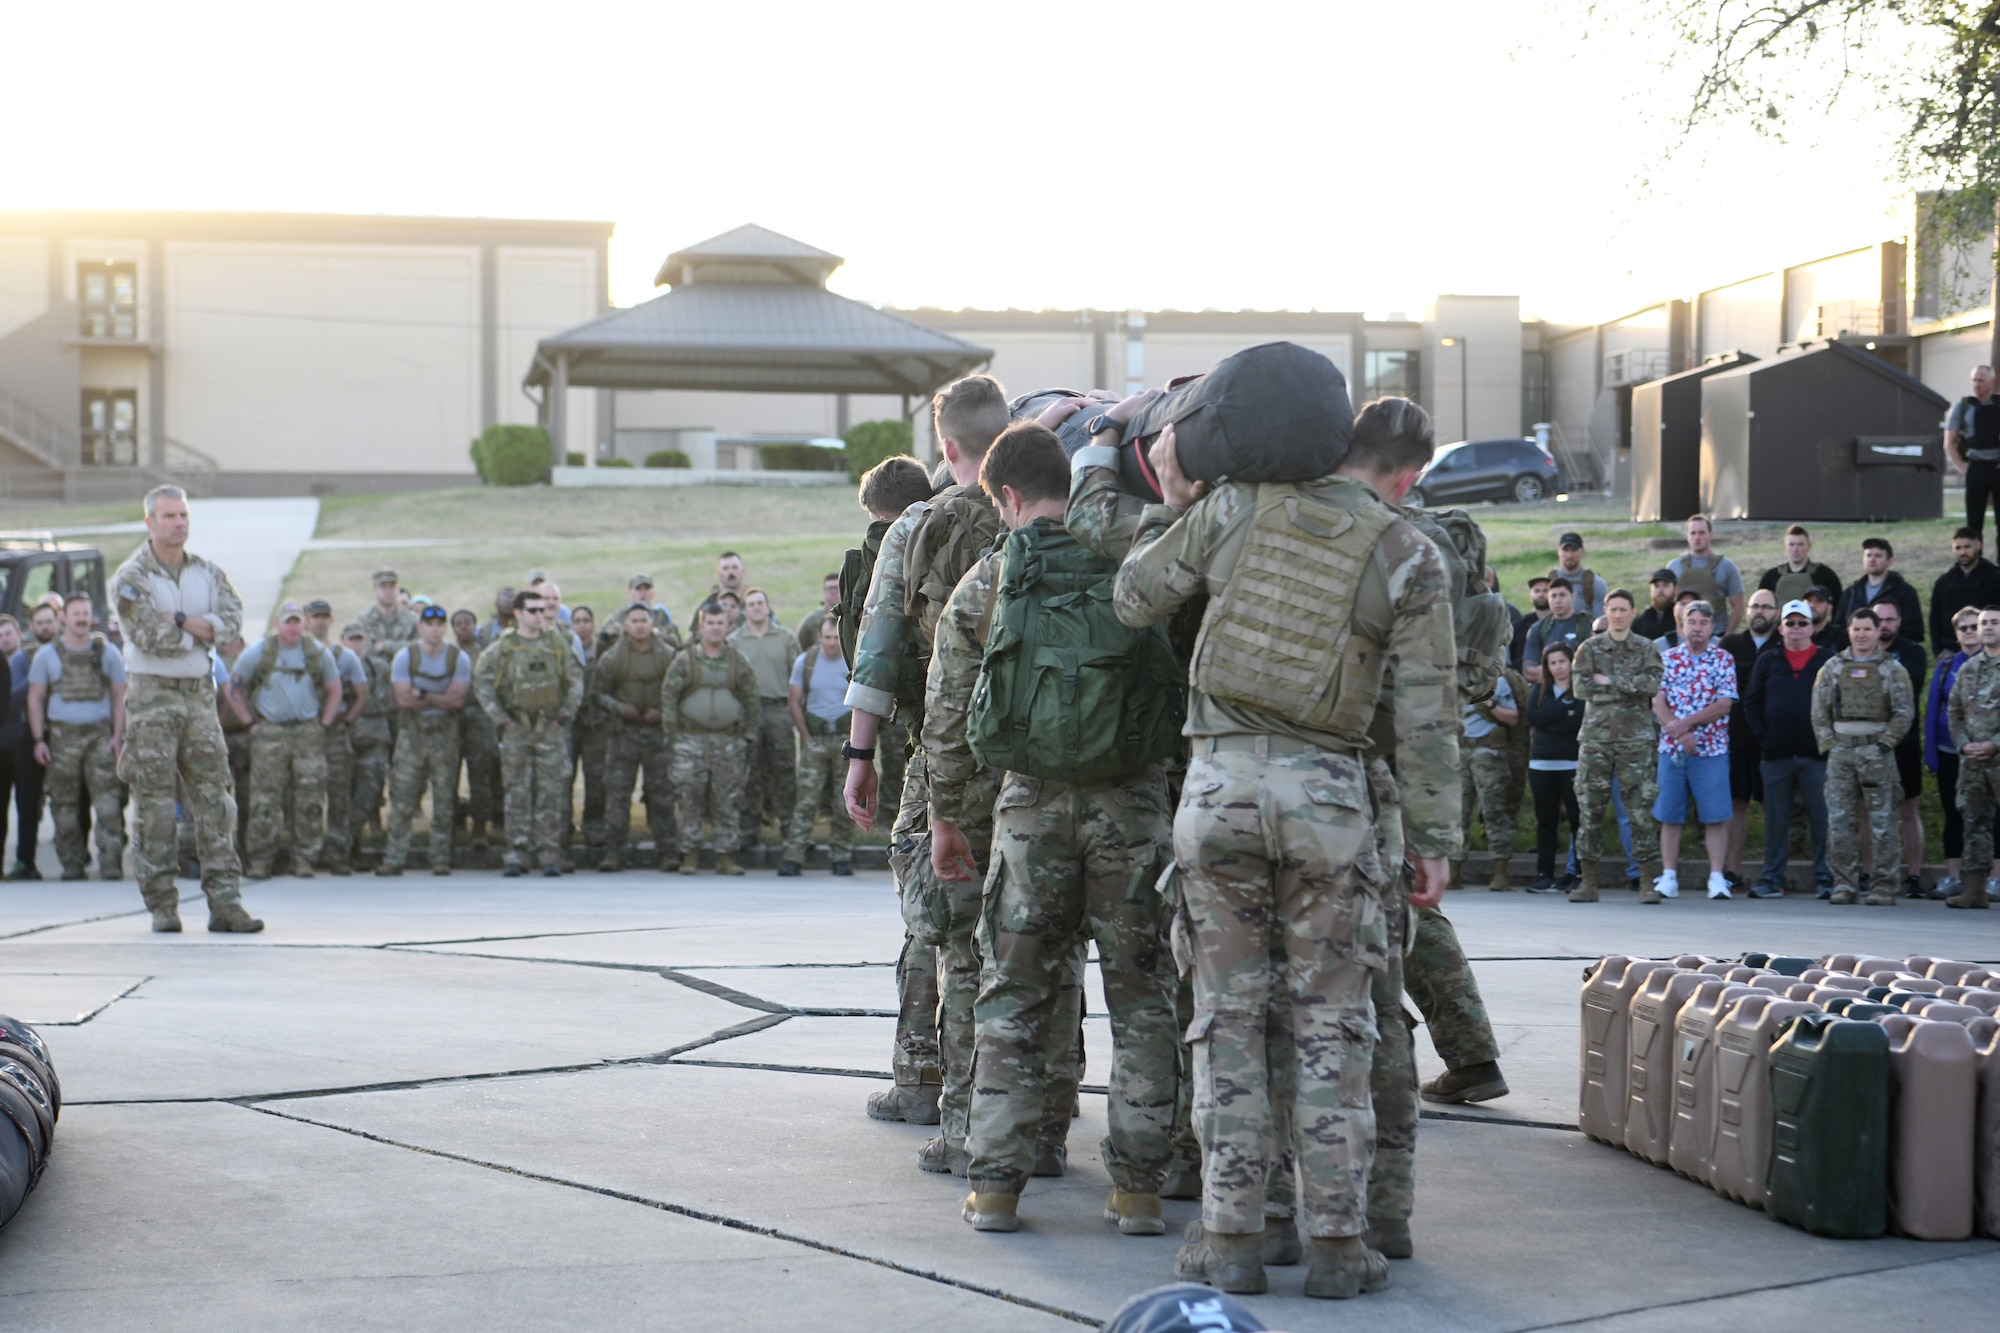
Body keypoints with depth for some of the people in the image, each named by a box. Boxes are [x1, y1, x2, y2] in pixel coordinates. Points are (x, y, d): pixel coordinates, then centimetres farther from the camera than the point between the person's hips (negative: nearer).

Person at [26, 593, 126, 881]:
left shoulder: (107, 652, 10)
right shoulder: (47, 655, 10)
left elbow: (119, 696, 10)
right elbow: (35, 699, 11)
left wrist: (117, 735, 0)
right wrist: (38, 739, 2)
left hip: (100, 733, -1)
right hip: (63, 735, 1)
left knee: (108, 803, -11)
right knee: (65, 805, 2)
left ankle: (110, 864, -13)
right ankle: (72, 865, 9)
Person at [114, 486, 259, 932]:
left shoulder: (206, 573, 11)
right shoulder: (131, 578, -4)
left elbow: (233, 619, -5)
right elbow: (149, 636, -17)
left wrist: (179, 620, -14)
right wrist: (202, 631, -6)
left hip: (199, 694, 4)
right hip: (152, 696, -4)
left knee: (214, 798, -1)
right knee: (155, 802, -3)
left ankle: (225, 902, -1)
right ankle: (162, 905, 3)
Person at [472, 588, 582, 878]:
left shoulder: (557, 647, 8)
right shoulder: (502, 648, 2)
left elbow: (575, 681, 13)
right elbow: (481, 683, 2)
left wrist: (566, 714, 3)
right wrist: (499, 719, -4)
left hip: (551, 728, 1)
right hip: (517, 730, -1)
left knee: (551, 794, -2)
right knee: (517, 794, 0)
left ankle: (550, 856, 1)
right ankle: (516, 855, 3)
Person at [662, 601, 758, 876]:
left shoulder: (739, 661, 7)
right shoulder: (684, 660, 3)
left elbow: (751, 699, 11)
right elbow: (668, 696, 2)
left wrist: (747, 736, 6)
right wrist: (672, 735, -3)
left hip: (729, 741, 1)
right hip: (691, 739, -1)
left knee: (728, 801, 1)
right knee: (689, 799, -3)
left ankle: (726, 856, 7)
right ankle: (690, 856, 3)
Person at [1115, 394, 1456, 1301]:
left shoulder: (1234, 507, 2)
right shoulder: (1409, 557, -1)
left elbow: (1134, 600, 10)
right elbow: (1425, 715, -3)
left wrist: (1170, 500, 22)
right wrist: (1433, 839, 3)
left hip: (1220, 782, 2)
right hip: (1326, 795, -1)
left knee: (1230, 1016, 9)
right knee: (1330, 1024, 7)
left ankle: (1230, 1240, 8)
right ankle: (1336, 1243, 8)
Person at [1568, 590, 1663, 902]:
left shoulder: (1645, 649, 7)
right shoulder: (1590, 648, 9)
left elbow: (1652, 683, -10)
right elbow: (1580, 687, -4)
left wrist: (1609, 681, -10)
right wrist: (1629, 688, -5)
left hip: (1635, 738, -1)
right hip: (1595, 735, 1)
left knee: (1642, 808, -4)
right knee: (1590, 807, 0)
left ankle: (1646, 880, 1)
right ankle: (1588, 881, 6)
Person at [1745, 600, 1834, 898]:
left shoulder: (1828, 661, 5)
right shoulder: (1766, 662, 10)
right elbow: (1751, 703, 9)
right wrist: (1762, 736, -1)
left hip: (1816, 754, -2)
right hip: (1776, 755, 2)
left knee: (1821, 818, -1)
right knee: (1776, 819, 5)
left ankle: (1825, 878, 4)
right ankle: (1772, 878, 9)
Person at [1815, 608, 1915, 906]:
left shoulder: (1892, 669, 3)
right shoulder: (1832, 668, 10)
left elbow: (1905, 712, 0)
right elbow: (1819, 710, 10)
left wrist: (1884, 743, -8)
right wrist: (1828, 744, 1)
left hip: (1877, 753, -3)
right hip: (1840, 753, 3)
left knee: (1882, 823, -2)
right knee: (1840, 822, 2)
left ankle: (1884, 887, 0)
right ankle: (1844, 885, 7)